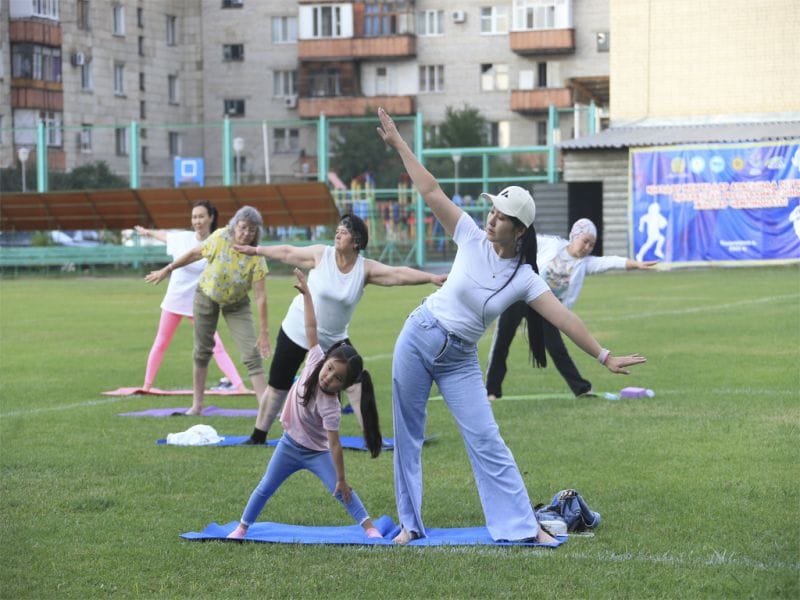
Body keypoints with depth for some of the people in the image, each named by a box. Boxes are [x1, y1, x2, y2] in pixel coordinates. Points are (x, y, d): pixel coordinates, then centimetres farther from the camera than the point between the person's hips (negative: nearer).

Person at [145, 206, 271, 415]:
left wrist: (264, 332, -29)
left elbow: (260, 296, -26)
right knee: (202, 351, 8)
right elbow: (195, 254, -4)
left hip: (237, 305, -1)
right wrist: (167, 270, 3)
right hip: (207, 297, 1)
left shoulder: (256, 258, -25)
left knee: (253, 353, -13)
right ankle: (197, 404, 20)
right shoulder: (220, 238, -21)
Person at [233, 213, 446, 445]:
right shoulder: (321, 254, -13)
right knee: (278, 387, 6)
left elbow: (399, 274, -23)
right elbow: (288, 253, 0)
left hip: (334, 339, 1)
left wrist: (432, 278, -34)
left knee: (355, 384, -10)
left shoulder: (366, 268, -12)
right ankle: (258, 436, 22)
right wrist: (255, 250, 9)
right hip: (297, 332, -1)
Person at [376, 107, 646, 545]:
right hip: (419, 339, 1)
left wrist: (605, 357, -20)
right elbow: (431, 191, -6)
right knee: (408, 435, 5)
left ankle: (522, 525, 2)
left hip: (459, 359, -1)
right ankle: (410, 524, 16)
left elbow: (564, 318, -14)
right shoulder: (472, 238, -7)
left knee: (486, 441, -5)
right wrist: (398, 144, -7)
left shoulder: (524, 279, -9)